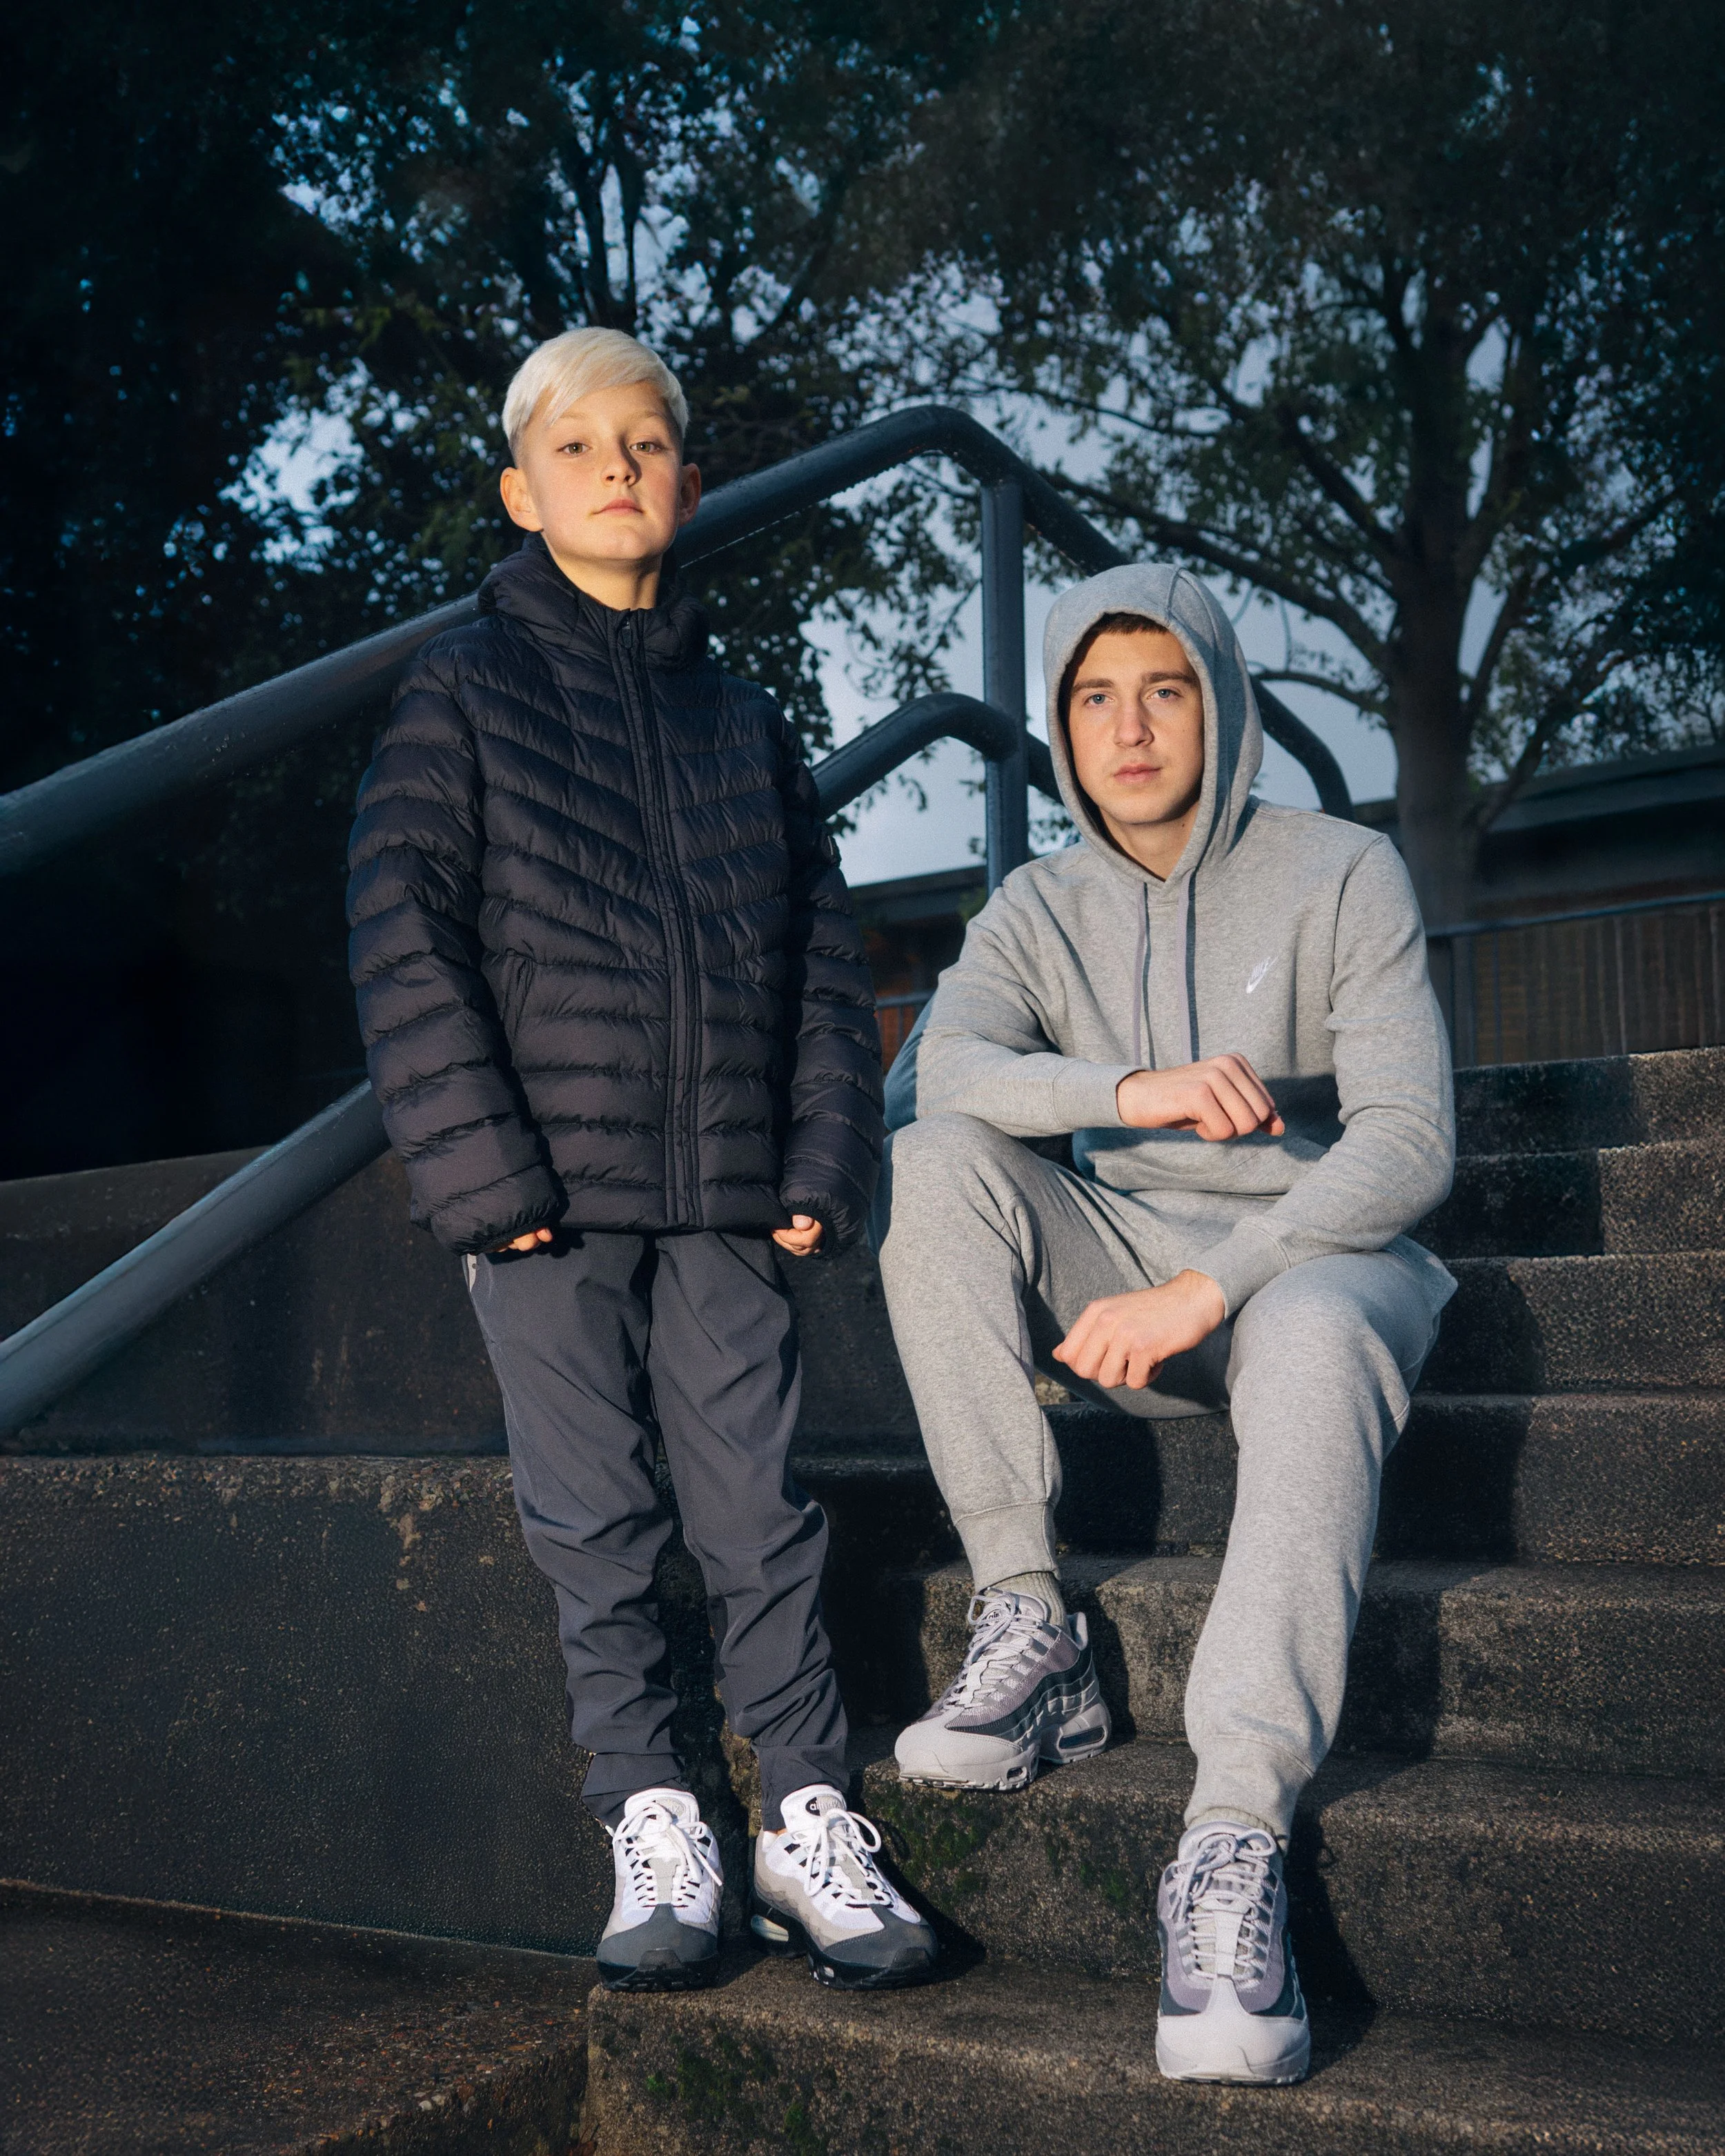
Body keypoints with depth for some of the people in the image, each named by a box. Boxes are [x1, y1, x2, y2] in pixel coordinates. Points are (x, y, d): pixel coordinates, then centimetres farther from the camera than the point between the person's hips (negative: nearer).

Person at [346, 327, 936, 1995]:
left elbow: (825, 959, 12)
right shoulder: (462, 693, 3)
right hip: (544, 1194, -2)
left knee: (758, 1505, 3)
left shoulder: (744, 723, 14)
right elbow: (404, 940, -4)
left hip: (724, 1198, 2)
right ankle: (651, 1828, 15)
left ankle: (808, 1816, 13)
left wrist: (821, 1166, 2)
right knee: (595, 1521, 4)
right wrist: (483, 1167, -12)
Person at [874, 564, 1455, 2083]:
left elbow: (1409, 1142, -14)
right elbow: (932, 1073, -14)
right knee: (935, 1167, -23)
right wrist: (1128, 1088, -33)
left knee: (1318, 1336, -39)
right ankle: (1030, 1627, -24)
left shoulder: (1342, 876, -5)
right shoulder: (1040, 913, 5)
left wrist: (1210, 1287, -27)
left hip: (1314, 1254, -3)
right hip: (1123, 1267, 4)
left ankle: (1236, 1844, -47)